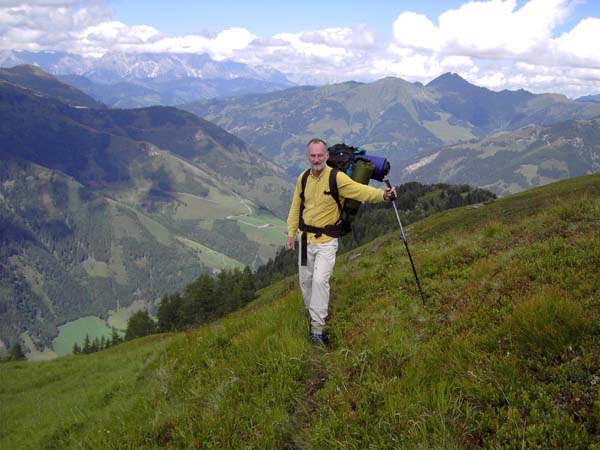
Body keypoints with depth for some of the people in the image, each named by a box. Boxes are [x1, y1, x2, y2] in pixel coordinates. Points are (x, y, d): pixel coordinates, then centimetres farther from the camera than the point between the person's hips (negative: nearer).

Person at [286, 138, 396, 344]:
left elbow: (360, 190, -30)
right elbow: (296, 207, 11)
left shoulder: (336, 178, -17)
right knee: (305, 280, 15)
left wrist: (382, 194, -47)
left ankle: (317, 329, -6)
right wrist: (291, 233, 11)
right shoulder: (303, 178, 0)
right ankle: (313, 314, 41)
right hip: (306, 238, 5)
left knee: (320, 280, -15)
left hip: (326, 241, -5)